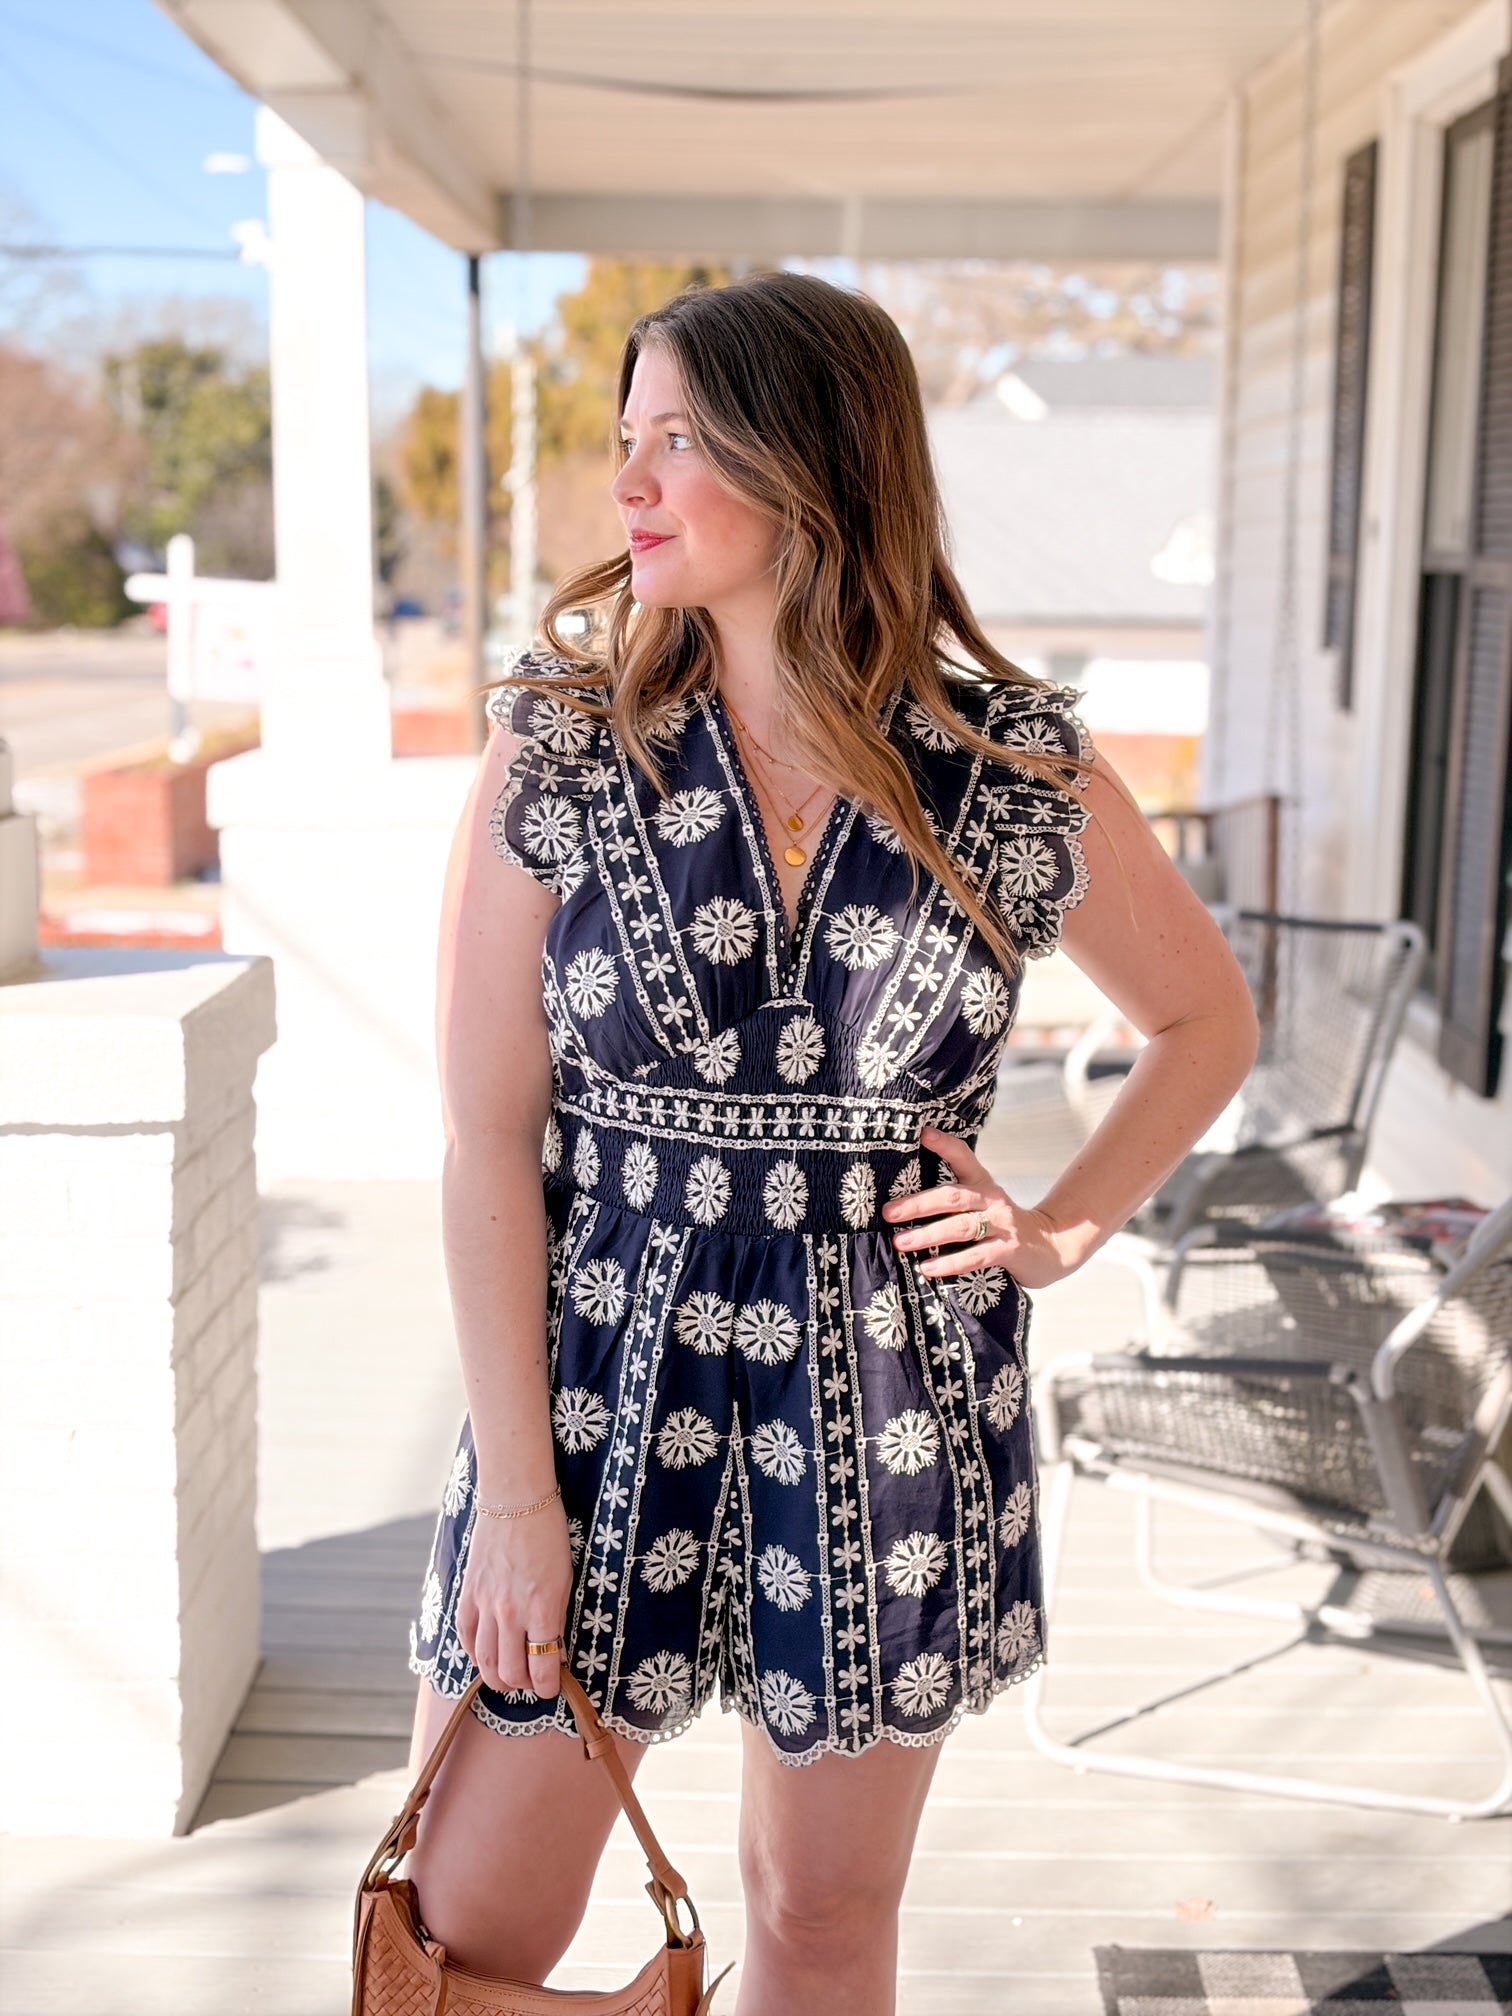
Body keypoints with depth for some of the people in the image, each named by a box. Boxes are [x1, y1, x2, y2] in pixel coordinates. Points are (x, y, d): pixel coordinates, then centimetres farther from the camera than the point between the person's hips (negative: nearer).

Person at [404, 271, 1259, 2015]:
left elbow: (1208, 1021, 12)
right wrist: (516, 1492, -9)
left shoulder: (1019, 772, -5)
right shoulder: (563, 742, -6)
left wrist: (1059, 1233, 0)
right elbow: (488, 1140, -7)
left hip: (894, 1409, 1)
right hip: (603, 1382, 0)